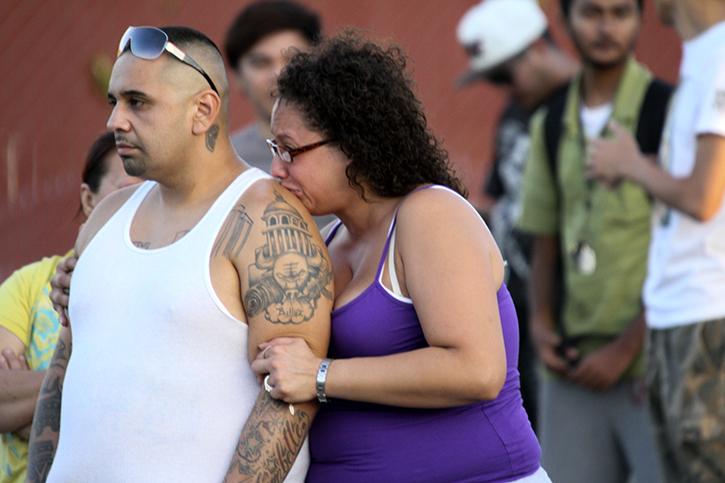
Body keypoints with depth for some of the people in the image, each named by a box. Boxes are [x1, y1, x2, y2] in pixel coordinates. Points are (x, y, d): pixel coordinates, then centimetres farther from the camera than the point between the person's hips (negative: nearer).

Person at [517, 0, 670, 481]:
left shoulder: (665, 112, -5)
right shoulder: (552, 125, 13)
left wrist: (625, 348, -11)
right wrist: (542, 323, 2)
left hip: (647, 357, -5)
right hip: (573, 369, 5)